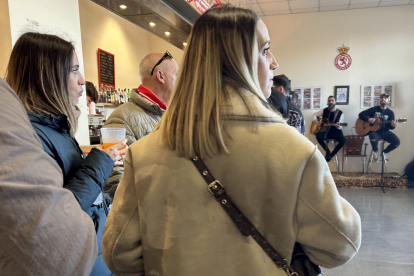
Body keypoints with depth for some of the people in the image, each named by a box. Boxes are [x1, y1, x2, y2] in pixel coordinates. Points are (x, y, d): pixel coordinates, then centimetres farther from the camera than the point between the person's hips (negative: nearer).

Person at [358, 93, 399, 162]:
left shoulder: (390, 112, 7)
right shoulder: (374, 109, 3)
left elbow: (390, 127, 3)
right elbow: (361, 114, 1)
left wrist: (393, 125, -22)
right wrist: (368, 119, -17)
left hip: (385, 131, 3)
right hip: (374, 130, -3)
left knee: (397, 142, -19)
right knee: (373, 139, -38)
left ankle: (385, 152, 12)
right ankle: (375, 152, -4)